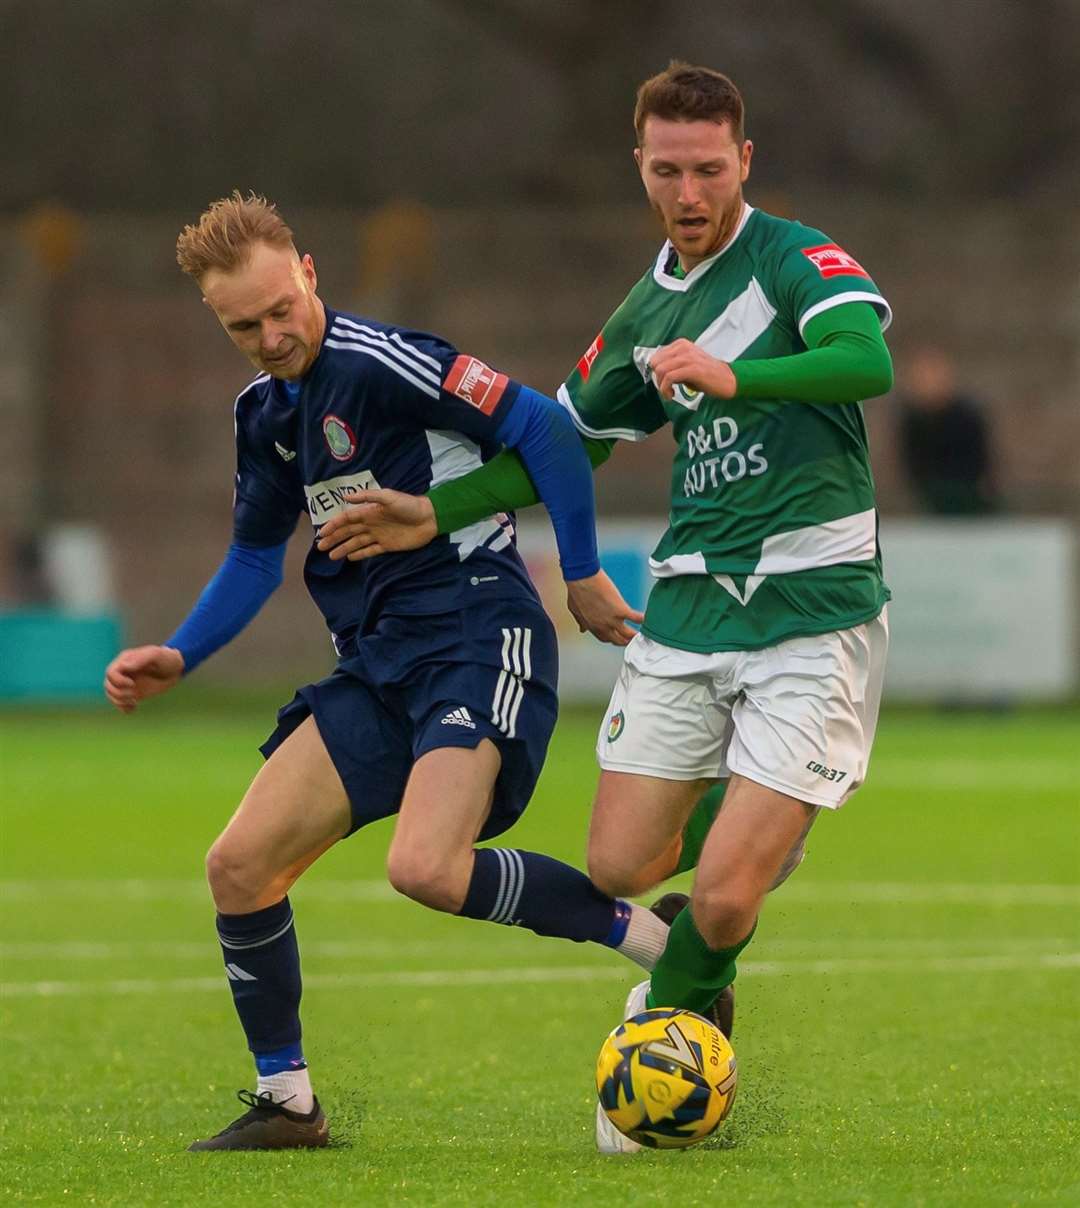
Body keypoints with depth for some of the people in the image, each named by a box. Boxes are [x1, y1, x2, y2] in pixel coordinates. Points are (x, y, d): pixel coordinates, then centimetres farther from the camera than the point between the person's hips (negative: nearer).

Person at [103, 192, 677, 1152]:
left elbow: (543, 429, -14)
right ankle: (286, 1101, 14)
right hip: (378, 666, 8)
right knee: (240, 865, 0)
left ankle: (653, 938, -13)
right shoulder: (268, 413, 13)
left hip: (478, 636, -8)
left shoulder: (377, 363, -13)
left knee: (425, 868, -29)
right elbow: (256, 556, 27)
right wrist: (177, 660, 14)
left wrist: (584, 578, -9)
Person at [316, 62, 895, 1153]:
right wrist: (437, 514, 22)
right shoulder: (645, 313, 15)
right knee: (619, 868, -3)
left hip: (811, 617, -6)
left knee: (722, 899, -12)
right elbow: (567, 440, 29)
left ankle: (674, 1022, 20)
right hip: (687, 611, 6)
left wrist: (734, 376, -40)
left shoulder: (794, 260, -6)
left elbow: (868, 362, -26)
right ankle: (752, 814, 29)